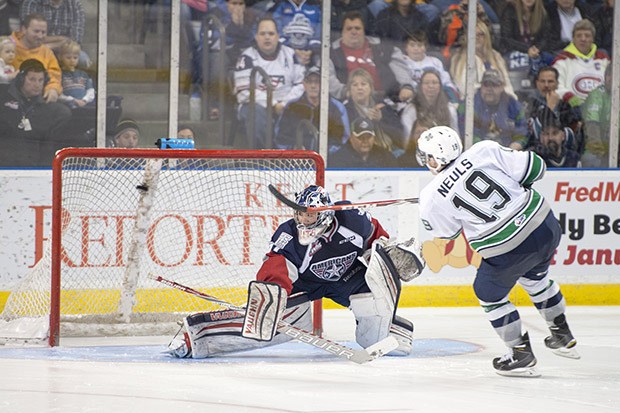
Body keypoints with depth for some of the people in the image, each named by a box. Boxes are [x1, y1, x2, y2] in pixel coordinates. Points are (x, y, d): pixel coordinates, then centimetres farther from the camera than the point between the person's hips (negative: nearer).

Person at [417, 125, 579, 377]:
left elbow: (445, 232, 12)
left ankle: (521, 355, 25)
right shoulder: (484, 151, -3)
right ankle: (562, 336, 45)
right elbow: (534, 168, -2)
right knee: (535, 277, 34)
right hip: (544, 224, 5)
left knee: (490, 294, 23)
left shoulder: (433, 197, -6)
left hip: (508, 251, -5)